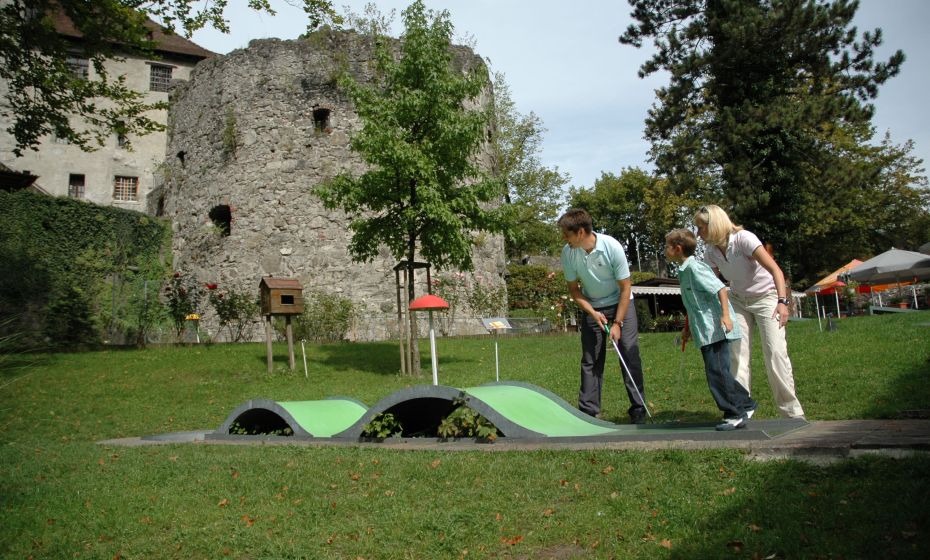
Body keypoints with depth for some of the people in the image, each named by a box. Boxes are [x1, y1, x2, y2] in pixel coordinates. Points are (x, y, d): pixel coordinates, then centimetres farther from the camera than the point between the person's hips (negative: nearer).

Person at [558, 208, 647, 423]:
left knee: (630, 355, -7)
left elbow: (625, 287, -17)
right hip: (591, 307, 3)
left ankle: (638, 411, 2)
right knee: (590, 360, 0)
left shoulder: (612, 247, -26)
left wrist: (617, 323, -19)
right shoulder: (568, 252, -17)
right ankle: (588, 412, 7)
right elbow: (573, 289, -3)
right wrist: (593, 313, -16)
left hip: (620, 303, -2)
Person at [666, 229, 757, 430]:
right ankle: (744, 405, 22)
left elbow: (720, 288, -19)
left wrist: (726, 315, -28)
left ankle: (736, 414, -1)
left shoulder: (694, 267, -12)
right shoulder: (684, 271, 18)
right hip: (706, 332, 10)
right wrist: (688, 327, 29)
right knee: (715, 372, 12)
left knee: (717, 371, -9)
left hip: (715, 329, -10)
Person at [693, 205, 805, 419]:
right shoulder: (711, 252, -5)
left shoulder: (743, 239, -23)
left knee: (775, 352, -12)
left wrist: (782, 301, -38)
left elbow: (775, 270, -26)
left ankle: (793, 413, -3)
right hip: (738, 301, 5)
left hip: (766, 297, -5)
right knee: (737, 354, -5)